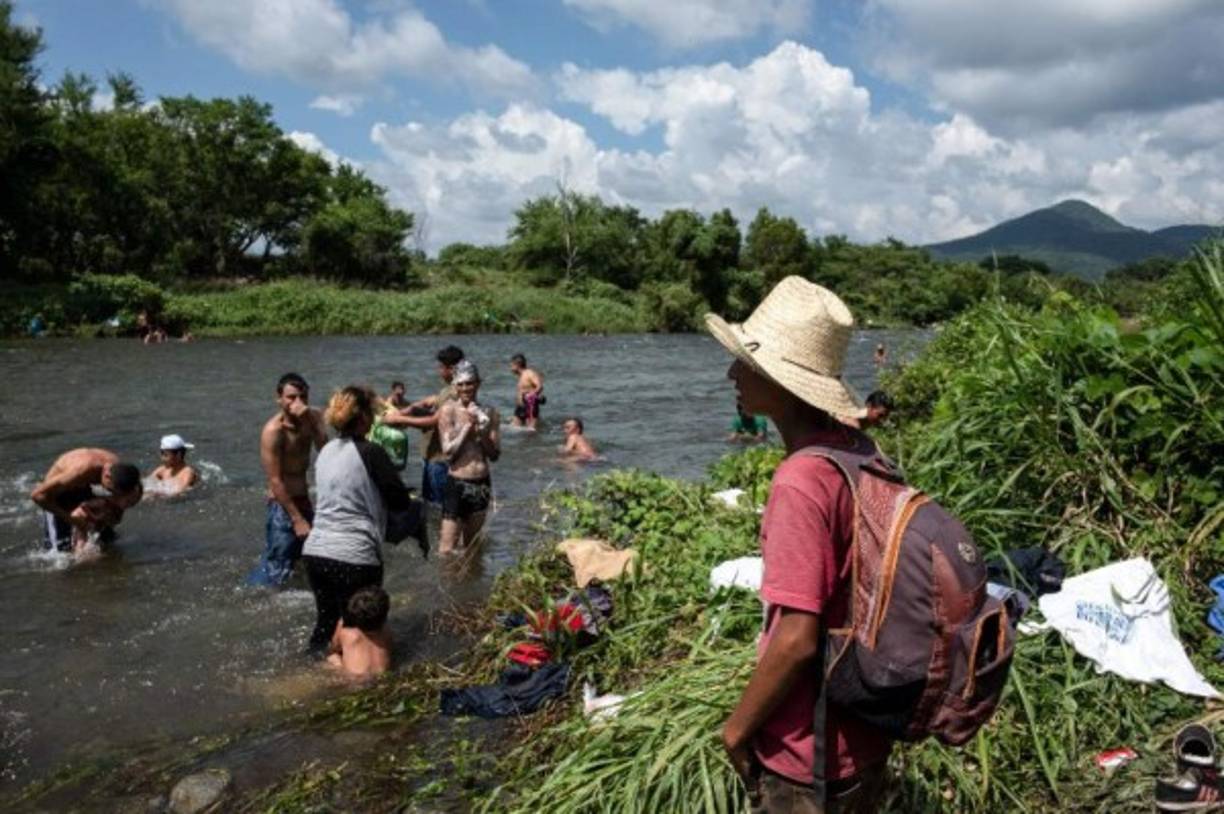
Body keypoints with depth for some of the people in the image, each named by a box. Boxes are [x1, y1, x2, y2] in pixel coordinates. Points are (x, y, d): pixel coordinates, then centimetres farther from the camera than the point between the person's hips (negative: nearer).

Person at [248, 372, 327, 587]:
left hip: (304, 500, 7)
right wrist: (297, 519, -20)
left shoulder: (313, 418, -1)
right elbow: (275, 480, -19)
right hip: (282, 505, -7)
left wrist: (310, 421, -27)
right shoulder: (273, 430, -19)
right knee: (275, 571, -9)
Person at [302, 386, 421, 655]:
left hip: (315, 550, 7)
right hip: (353, 557, -7)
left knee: (325, 623, 20)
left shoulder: (327, 451, 11)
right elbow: (401, 501, -7)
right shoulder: (370, 453, -10)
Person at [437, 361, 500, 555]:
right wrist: (468, 426, -13)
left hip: (482, 484, 4)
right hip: (457, 483, -4)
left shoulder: (489, 413, 6)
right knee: (447, 548, -6)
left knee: (471, 546, 15)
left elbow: (495, 454, 3)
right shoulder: (448, 411, -4)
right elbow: (448, 451, -11)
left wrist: (482, 432, -12)